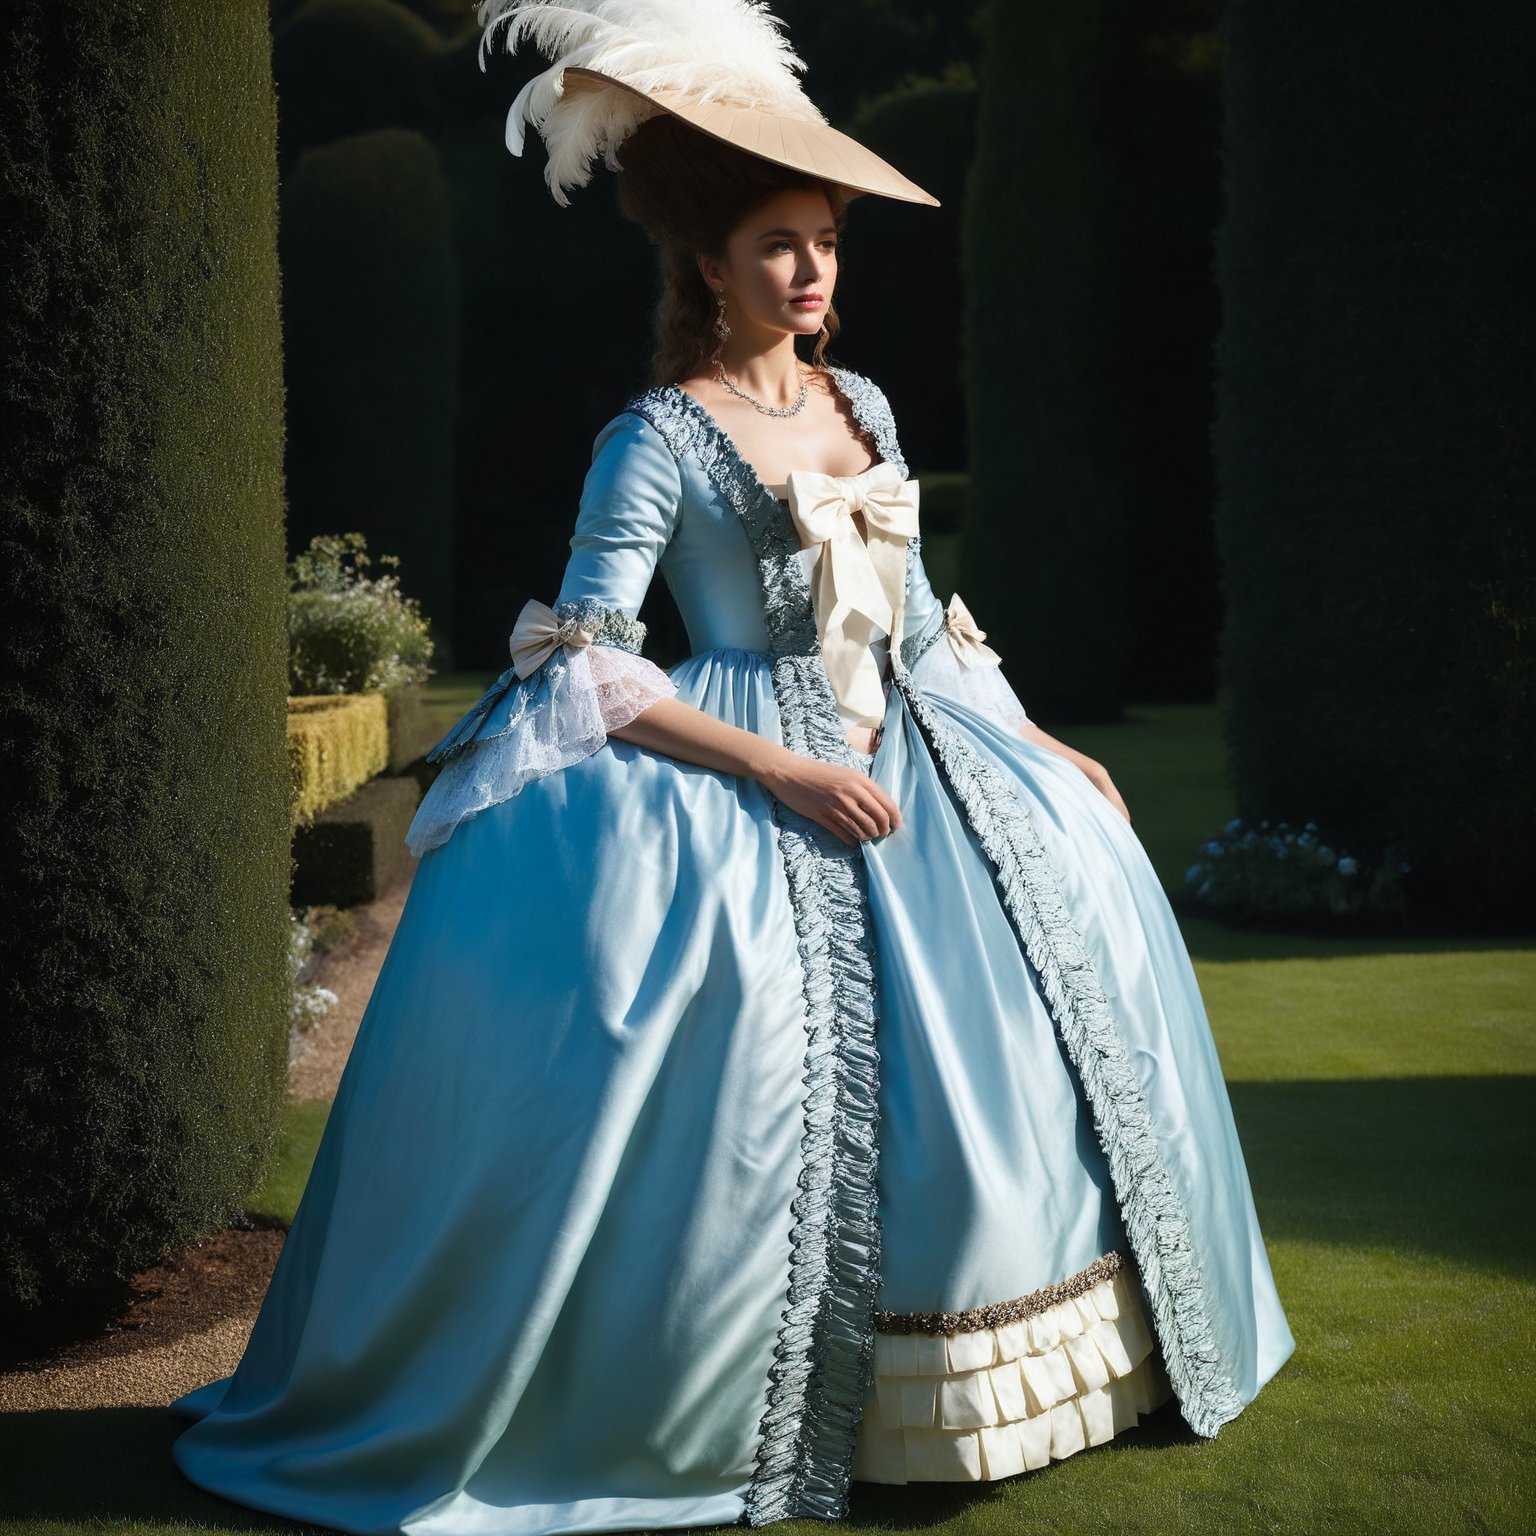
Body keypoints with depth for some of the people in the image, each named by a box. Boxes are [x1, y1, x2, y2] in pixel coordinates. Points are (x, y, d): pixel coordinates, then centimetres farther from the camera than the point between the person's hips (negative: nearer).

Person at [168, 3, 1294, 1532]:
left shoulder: (862, 406, 12)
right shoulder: (658, 441, -8)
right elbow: (583, 669, -15)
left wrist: (1038, 745, 11)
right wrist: (780, 766, -21)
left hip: (911, 758, 7)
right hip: (734, 779, -7)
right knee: (778, 1069, -20)